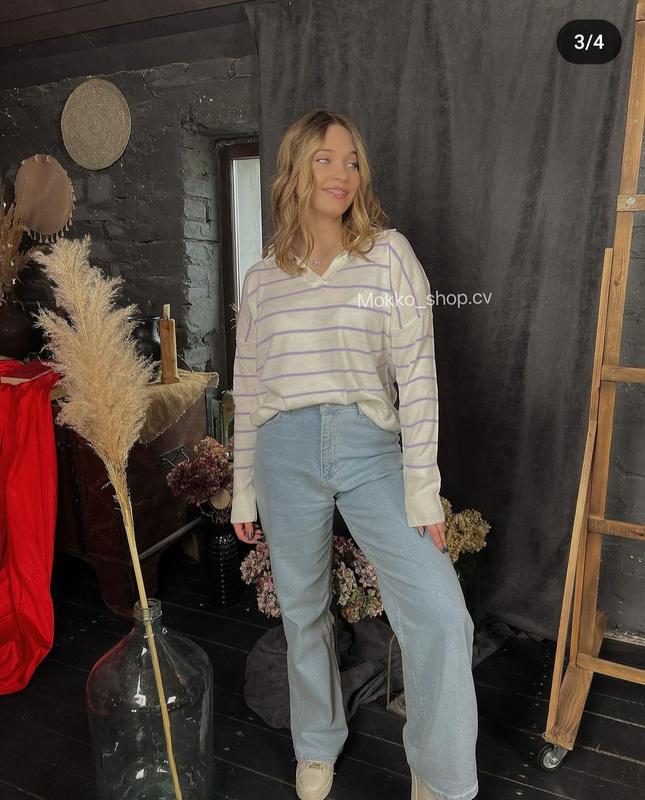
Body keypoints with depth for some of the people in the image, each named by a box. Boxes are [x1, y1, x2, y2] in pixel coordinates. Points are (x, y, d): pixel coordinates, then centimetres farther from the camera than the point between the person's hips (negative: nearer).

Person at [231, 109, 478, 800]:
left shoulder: (388, 253, 1)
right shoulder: (261, 277, 9)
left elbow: (417, 374, -4)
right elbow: (247, 389, 11)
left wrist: (422, 487, -9)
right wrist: (243, 490, 11)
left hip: (369, 448, -2)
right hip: (284, 454, 2)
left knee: (440, 616, -12)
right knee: (302, 611, 15)